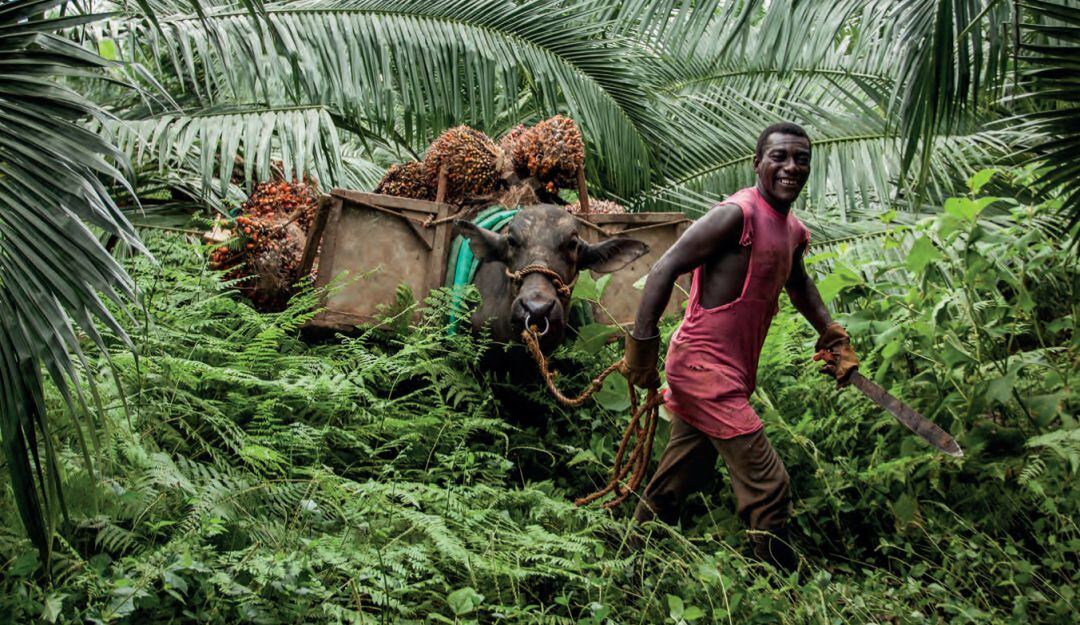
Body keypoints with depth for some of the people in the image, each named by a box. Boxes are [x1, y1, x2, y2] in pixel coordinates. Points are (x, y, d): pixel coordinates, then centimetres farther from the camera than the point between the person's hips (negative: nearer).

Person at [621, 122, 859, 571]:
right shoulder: (737, 214, -16)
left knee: (676, 484, 18)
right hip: (704, 366, -9)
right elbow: (665, 269, -19)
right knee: (768, 487, -10)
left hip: (731, 374, 9)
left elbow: (797, 284, 35)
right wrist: (641, 346, -21)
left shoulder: (795, 232, 13)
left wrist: (831, 334, 30)